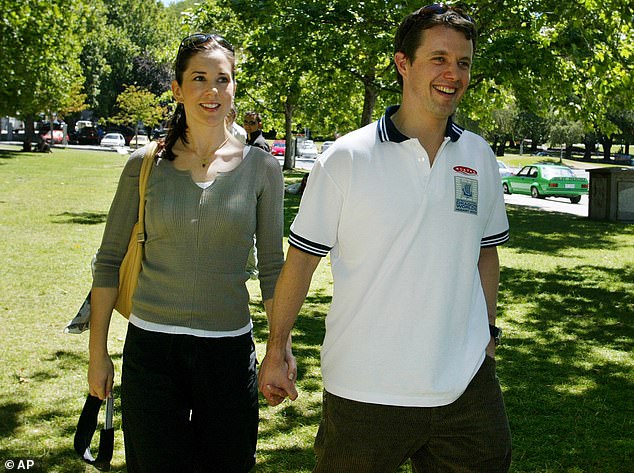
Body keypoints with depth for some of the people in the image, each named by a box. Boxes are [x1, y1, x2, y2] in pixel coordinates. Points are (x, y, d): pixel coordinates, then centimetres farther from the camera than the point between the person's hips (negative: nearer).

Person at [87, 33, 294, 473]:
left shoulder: (260, 167, -1)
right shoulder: (145, 165, 0)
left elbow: (272, 267, 4)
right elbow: (110, 259, 5)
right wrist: (98, 352, 4)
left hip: (229, 348, 0)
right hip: (150, 346, 0)